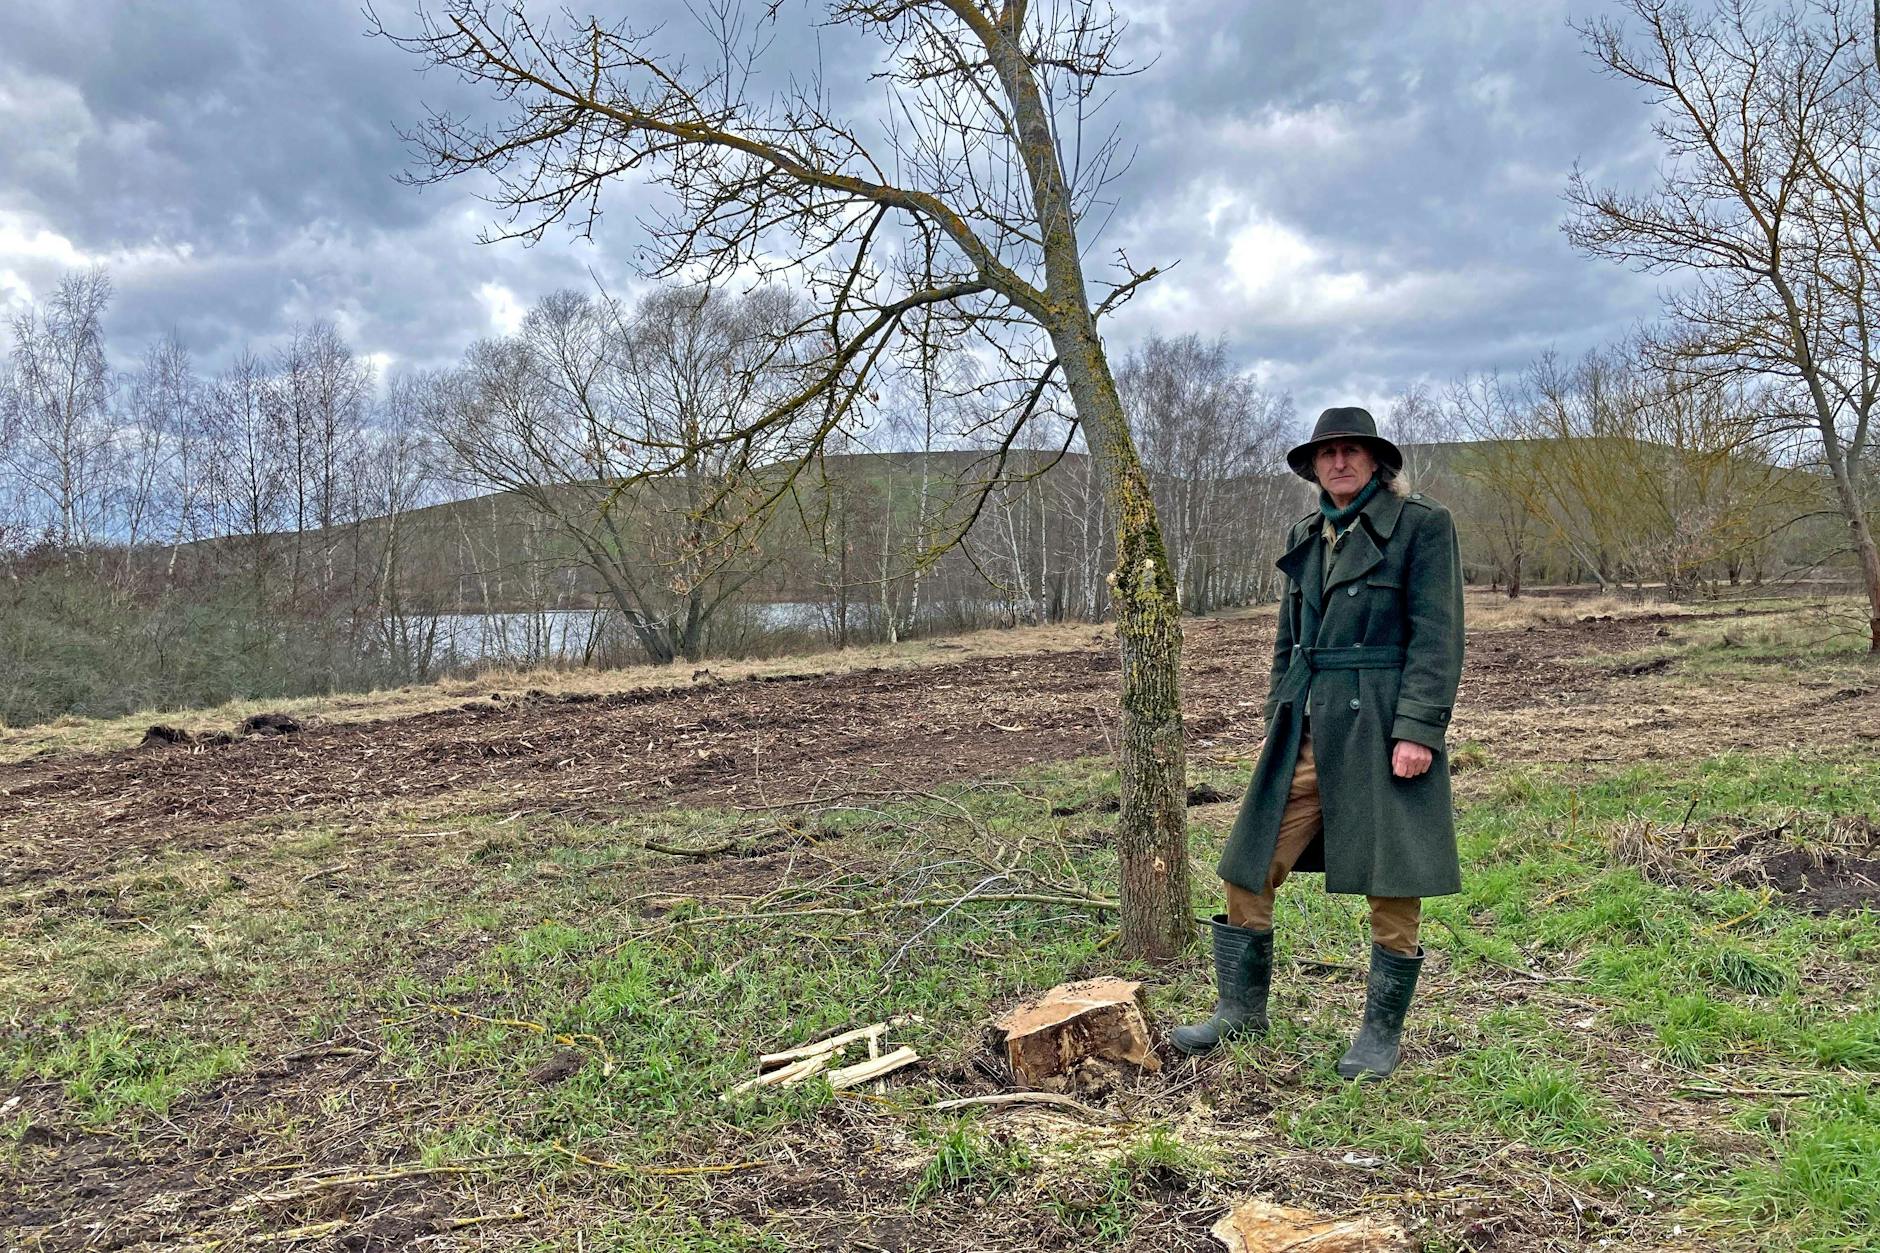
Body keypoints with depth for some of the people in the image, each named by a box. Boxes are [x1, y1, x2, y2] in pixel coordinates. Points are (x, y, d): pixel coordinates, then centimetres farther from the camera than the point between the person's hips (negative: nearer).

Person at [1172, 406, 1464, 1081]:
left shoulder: (1422, 525, -3)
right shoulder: (1305, 536, 15)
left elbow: (1437, 635, -10)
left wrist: (1417, 729, -17)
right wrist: (1276, 722, 16)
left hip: (1381, 728, -6)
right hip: (1306, 733, 6)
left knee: (1393, 887, 3)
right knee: (1247, 872, 6)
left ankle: (1383, 1031, 21)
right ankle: (1241, 1009, 23)